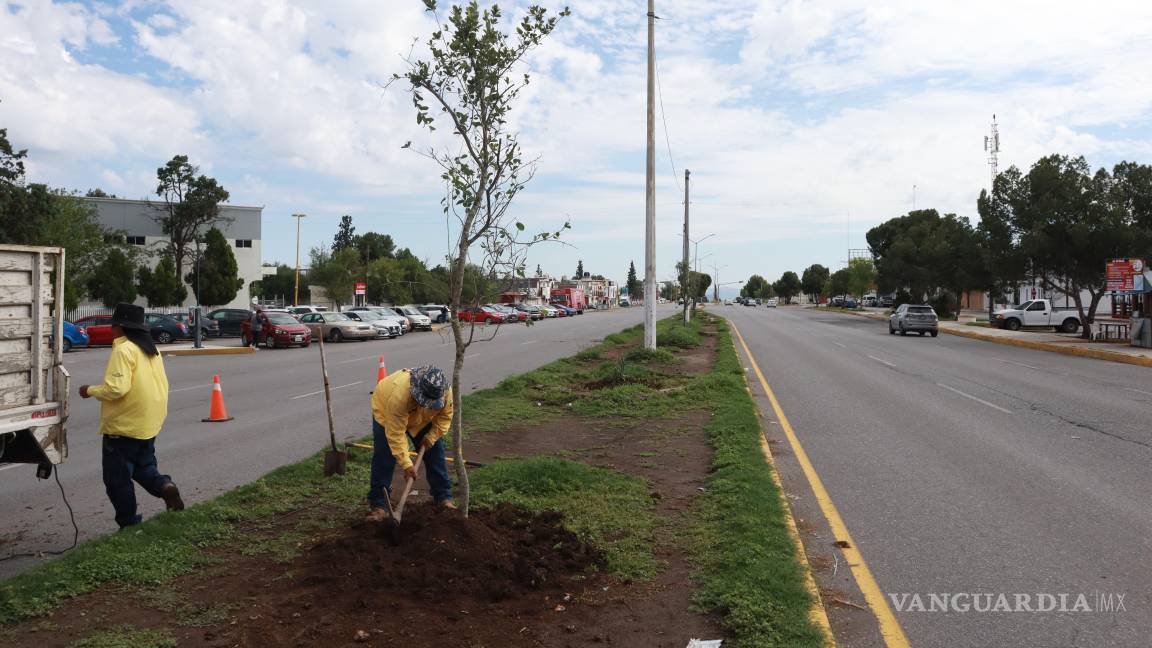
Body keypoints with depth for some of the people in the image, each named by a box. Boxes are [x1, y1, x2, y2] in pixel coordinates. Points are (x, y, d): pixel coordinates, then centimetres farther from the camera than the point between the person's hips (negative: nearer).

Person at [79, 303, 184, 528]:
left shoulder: (124, 350, -17)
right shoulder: (152, 350, 11)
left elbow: (116, 388, -25)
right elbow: (161, 385, 14)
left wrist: (91, 390, -8)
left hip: (123, 426, -8)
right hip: (149, 424, 8)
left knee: (118, 479, 4)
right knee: (144, 466, 22)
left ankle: (129, 523, 9)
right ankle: (164, 485, -6)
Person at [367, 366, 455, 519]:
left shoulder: (445, 391, -34)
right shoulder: (399, 395, -47)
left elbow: (445, 416, -12)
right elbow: (396, 435, -39)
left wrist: (432, 436, -21)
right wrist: (406, 464, -37)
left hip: (422, 419, 4)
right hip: (386, 412, -4)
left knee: (434, 453, 1)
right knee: (383, 459, -12)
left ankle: (444, 497, 13)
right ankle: (379, 505, -4)